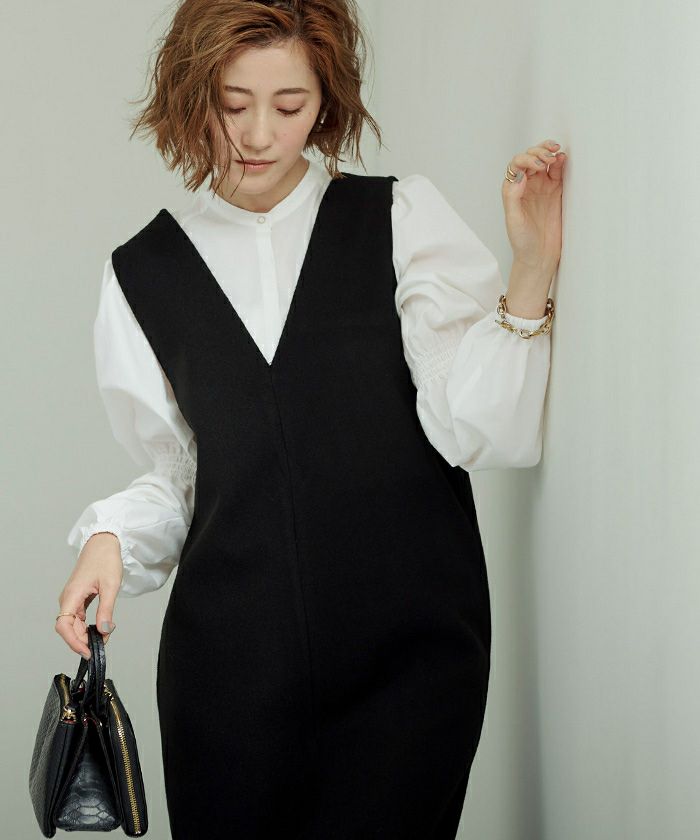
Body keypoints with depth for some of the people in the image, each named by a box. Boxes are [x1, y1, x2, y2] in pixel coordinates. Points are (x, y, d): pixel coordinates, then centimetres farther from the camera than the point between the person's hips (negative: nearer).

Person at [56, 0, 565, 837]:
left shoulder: (403, 220, 0)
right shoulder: (143, 274, 8)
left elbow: (474, 430, -8)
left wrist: (531, 273, -18)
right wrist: (111, 537, -3)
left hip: (408, 656, -1)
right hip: (230, 664, 2)